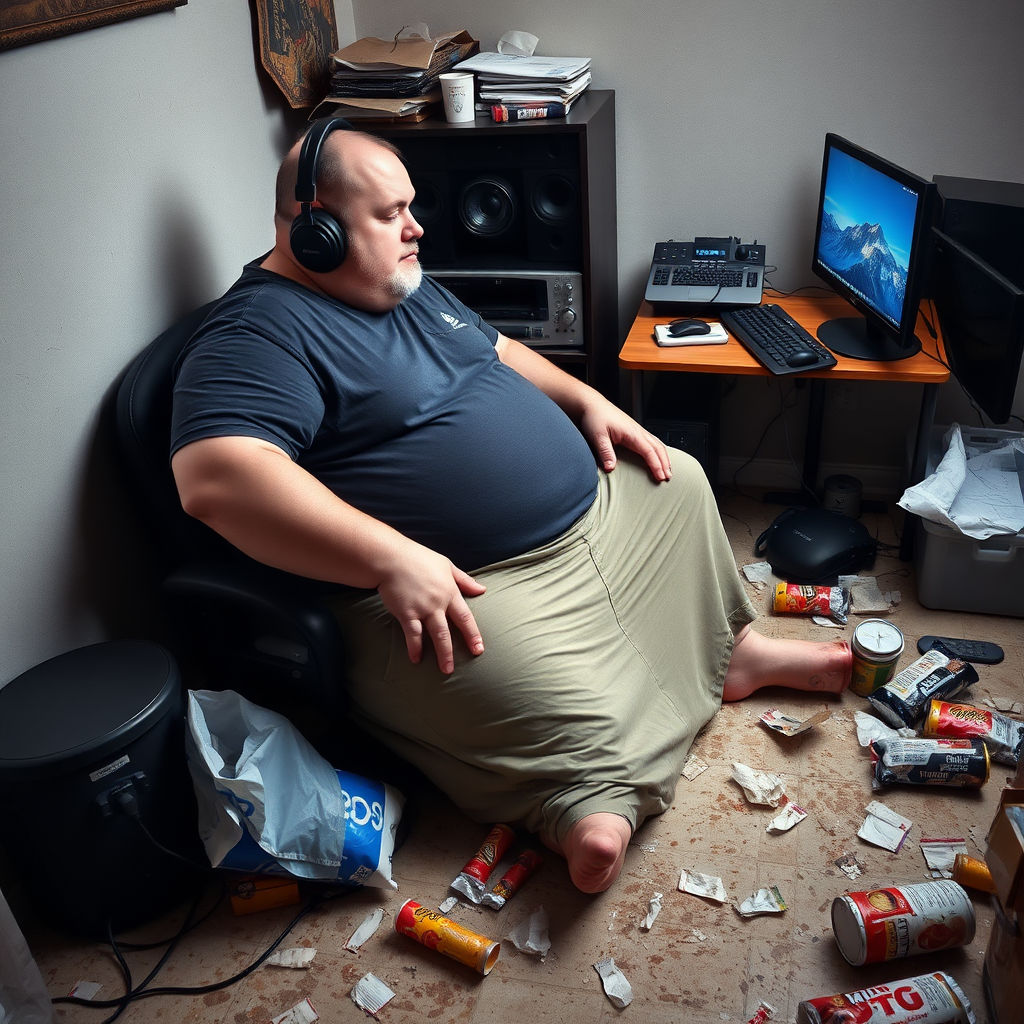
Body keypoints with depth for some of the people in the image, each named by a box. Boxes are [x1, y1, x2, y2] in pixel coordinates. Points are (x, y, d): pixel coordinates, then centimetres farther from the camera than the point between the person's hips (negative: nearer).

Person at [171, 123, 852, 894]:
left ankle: (734, 652, 35)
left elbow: (498, 351, 28)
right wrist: (394, 559, -36)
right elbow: (215, 479, -31)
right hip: (458, 589, -10)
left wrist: (588, 401, 12)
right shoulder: (260, 333, -16)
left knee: (679, 483, 22)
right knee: (579, 729, -31)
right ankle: (582, 801, -2)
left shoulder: (408, 286, 15)